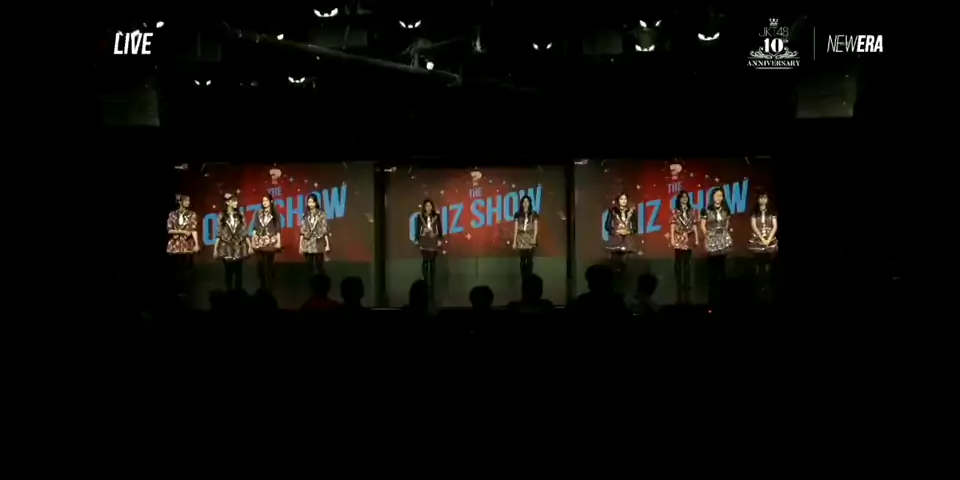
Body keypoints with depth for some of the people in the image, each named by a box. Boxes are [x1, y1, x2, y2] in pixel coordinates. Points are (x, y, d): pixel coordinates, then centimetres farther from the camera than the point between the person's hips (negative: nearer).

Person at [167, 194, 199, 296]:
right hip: (176, 245, 0)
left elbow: (194, 229, -3)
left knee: (187, 268, -4)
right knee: (178, 269, 2)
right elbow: (169, 230, 1)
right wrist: (182, 231, -11)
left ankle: (186, 290, 3)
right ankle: (179, 291, 11)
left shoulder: (192, 214, 4)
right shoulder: (172, 214, 4)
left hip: (188, 245, 0)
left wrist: (196, 243, -12)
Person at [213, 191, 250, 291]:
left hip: (239, 247, 1)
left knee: (238, 271, 0)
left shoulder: (240, 215, 7)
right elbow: (218, 233, 2)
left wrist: (249, 246, 4)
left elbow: (245, 231, 8)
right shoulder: (222, 216, 1)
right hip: (226, 247, -1)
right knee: (228, 271, 1)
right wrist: (215, 248, -2)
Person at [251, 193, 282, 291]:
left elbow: (278, 228, 2)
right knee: (260, 264, -1)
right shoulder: (258, 213, 10)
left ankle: (268, 286, 3)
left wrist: (278, 241, -3)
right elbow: (255, 228, 11)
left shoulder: (275, 214, 3)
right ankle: (262, 286, 8)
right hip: (259, 241, 2)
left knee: (269, 264, -3)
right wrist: (252, 240, 6)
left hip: (270, 242, -2)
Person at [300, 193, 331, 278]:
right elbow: (302, 231, 10)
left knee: (319, 267, -4)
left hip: (318, 244, -3)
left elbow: (325, 230, -2)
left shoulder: (321, 214, 0)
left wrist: (327, 244, -6)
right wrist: (300, 245, 6)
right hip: (308, 244, 3)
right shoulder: (305, 216, 8)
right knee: (310, 268, 3)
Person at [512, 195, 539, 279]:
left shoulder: (534, 214, 5)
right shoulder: (518, 215, 7)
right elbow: (516, 229, 6)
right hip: (521, 239, 1)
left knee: (529, 259, -3)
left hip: (530, 238, -1)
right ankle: (523, 279, 4)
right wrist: (514, 241, 1)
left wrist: (534, 238, -11)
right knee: (522, 260, 0)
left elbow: (536, 228, 2)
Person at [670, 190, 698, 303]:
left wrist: (697, 239, 4)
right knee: (678, 263, -3)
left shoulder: (691, 211, 11)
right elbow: (673, 225, -2)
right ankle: (679, 296, 0)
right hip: (679, 239, -3)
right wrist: (672, 239, -10)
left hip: (688, 240, 3)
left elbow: (694, 226, 10)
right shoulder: (675, 211, 3)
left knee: (687, 263, 4)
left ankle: (687, 295, 7)